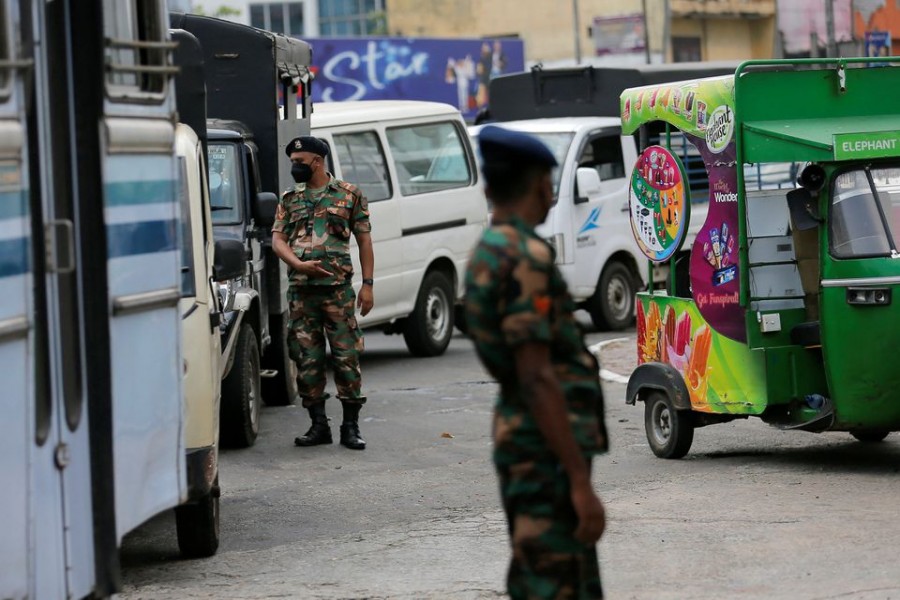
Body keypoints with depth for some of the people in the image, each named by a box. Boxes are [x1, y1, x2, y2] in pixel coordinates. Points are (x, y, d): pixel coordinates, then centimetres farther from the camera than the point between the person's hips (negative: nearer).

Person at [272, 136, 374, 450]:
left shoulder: (349, 194, 5)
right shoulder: (289, 200, 13)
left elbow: (364, 240, 5)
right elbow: (278, 239, 6)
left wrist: (368, 284, -2)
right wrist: (300, 265, -13)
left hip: (338, 289, -3)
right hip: (301, 291, 3)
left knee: (346, 357, -4)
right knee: (307, 360, 4)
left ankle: (351, 427, 2)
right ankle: (318, 425, 12)